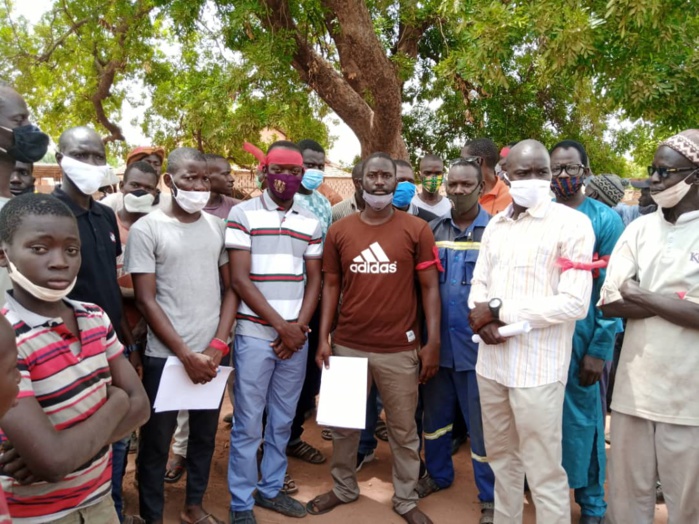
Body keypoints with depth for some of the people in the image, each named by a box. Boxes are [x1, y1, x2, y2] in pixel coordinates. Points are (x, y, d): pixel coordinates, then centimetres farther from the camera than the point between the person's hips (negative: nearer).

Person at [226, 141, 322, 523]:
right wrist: (280, 325, -11)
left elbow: (314, 280, 10)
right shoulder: (242, 214, -4)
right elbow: (239, 280, -9)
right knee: (248, 424, 5)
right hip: (255, 334, -4)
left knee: (282, 420, 15)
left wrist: (299, 326, -5)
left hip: (296, 337, 4)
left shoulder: (310, 223, 9)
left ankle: (271, 488, 33)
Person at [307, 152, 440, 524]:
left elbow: (430, 287, -2)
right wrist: (323, 338, 0)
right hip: (347, 346, 2)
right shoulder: (339, 231, 2)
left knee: (403, 429, 14)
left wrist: (433, 342, -7)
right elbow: (331, 285, 6)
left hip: (399, 349, -2)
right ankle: (343, 488, 41)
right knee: (343, 425, 18)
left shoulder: (417, 230, -4)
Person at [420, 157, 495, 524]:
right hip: (437, 342, 4)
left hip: (476, 344, -4)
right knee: (435, 415, 20)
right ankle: (438, 474, 42)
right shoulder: (433, 229, 5)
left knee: (481, 424, 8)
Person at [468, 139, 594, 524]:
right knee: (502, 459, 20)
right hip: (491, 361, 6)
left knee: (544, 472, 5)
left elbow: (575, 303, -16)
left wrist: (500, 310, -13)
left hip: (537, 367, -6)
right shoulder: (495, 225, 11)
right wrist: (483, 320, -9)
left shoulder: (572, 224, -8)